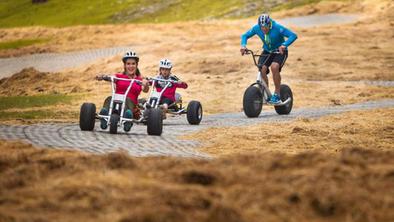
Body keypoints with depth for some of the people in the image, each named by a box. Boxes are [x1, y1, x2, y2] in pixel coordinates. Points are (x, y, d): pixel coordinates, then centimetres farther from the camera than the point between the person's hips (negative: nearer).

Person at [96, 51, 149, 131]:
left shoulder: (140, 80, 18)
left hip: (131, 103, -1)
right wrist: (102, 77, -25)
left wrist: (146, 84, -26)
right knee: (109, 99, -34)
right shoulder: (119, 76, 19)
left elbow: (145, 90, -2)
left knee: (127, 99, -36)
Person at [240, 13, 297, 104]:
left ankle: (277, 94, -19)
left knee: (274, 66, -32)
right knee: (262, 69, -22)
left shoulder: (277, 28, -28)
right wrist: (243, 45, -22)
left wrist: (284, 45, -48)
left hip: (280, 51, -4)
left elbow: (293, 35, -32)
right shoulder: (256, 28, -16)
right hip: (267, 51, 4)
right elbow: (245, 36, -1)